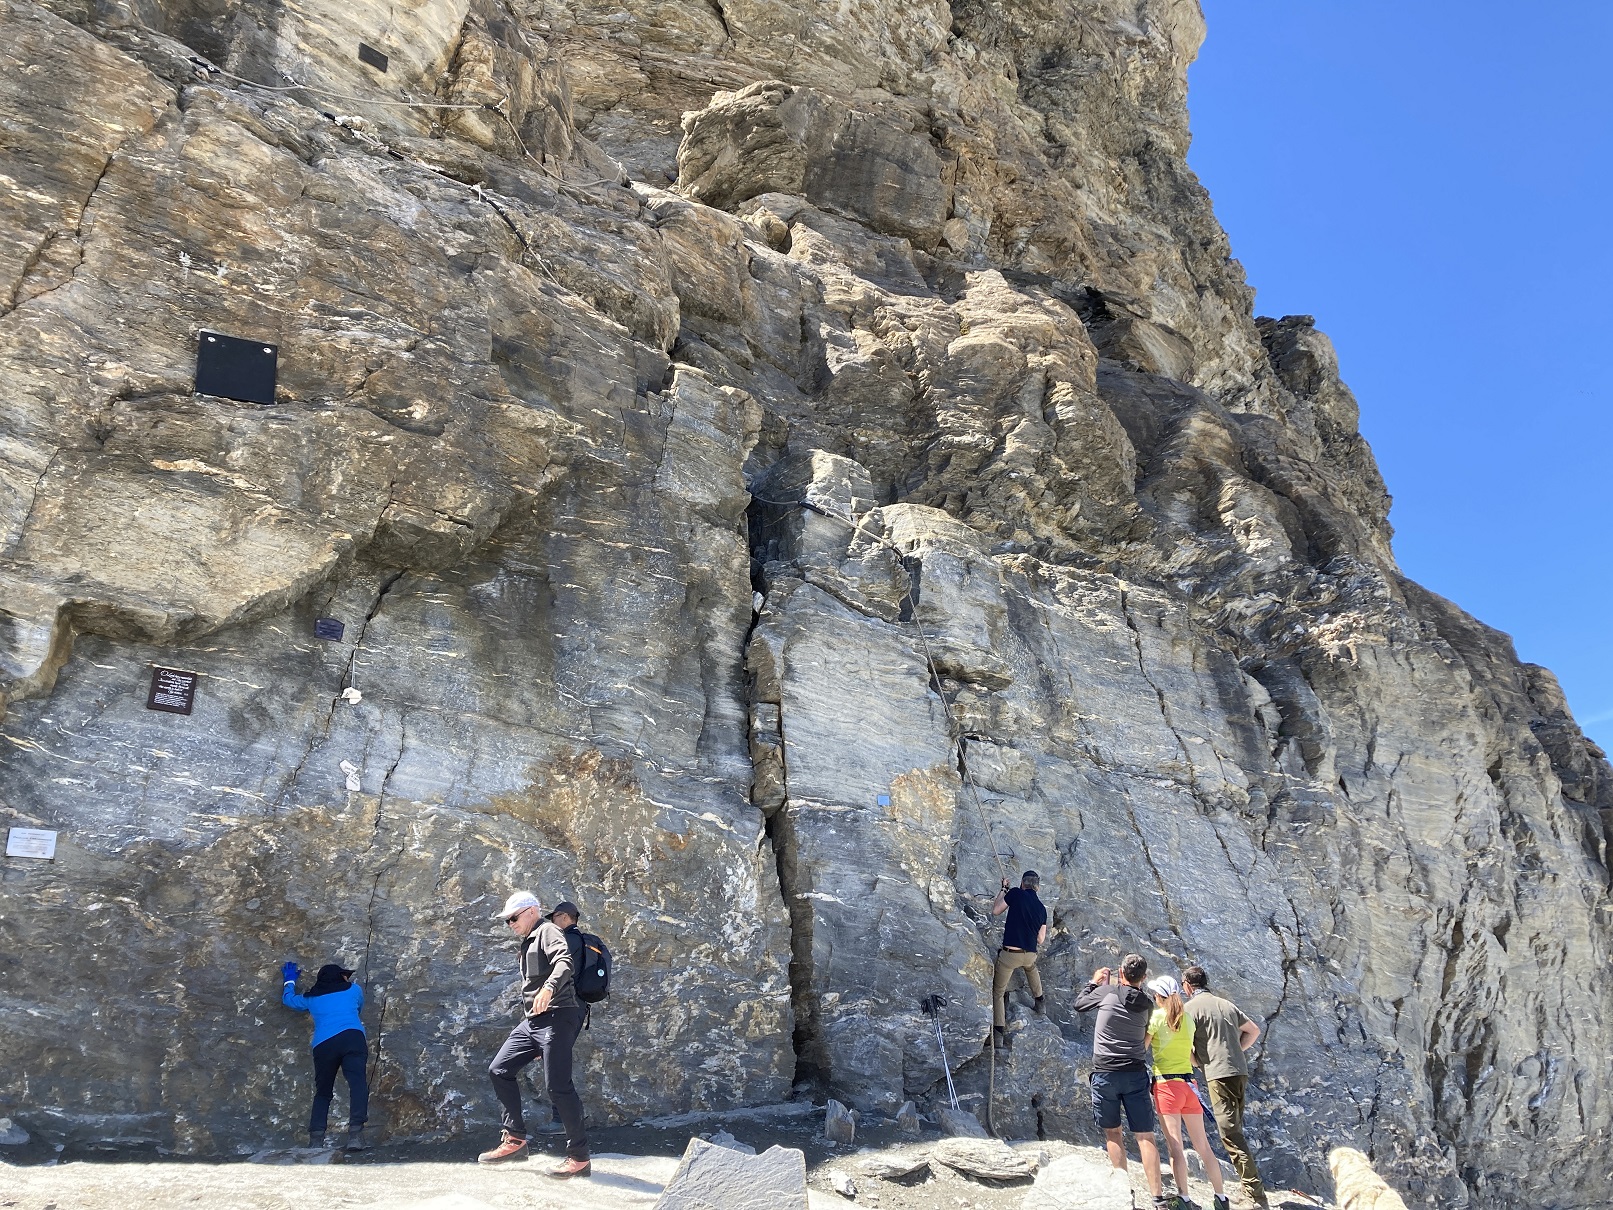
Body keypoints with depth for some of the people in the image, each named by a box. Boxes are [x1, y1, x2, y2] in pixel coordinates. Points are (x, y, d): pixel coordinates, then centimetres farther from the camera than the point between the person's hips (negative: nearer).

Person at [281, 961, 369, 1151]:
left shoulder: (311, 999, 29)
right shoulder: (354, 990, 26)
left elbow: (288, 998, 48)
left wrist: (289, 980, 66)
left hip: (323, 1045, 2)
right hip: (353, 1037, -2)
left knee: (322, 1093, 17)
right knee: (358, 1082, -15)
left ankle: (316, 1140, 5)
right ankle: (355, 1134, -33)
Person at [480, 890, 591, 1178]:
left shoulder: (547, 931, -5)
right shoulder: (528, 943, 24)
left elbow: (565, 962, -25)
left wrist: (549, 988, -45)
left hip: (556, 1017, -10)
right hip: (531, 1022, 10)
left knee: (558, 1086, -10)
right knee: (499, 1070, 6)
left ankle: (580, 1157, -2)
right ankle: (515, 1140, 14)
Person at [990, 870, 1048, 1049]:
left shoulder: (1016, 894, -6)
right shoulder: (1041, 908, 8)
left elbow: (995, 911, 1)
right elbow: (1040, 940, 12)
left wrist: (1003, 890, 11)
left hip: (1009, 954, -5)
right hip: (1030, 955, 5)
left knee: (997, 992, 7)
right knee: (1031, 967, 42)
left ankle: (999, 1032, -1)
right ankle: (1039, 1000, 52)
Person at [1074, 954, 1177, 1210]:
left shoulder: (1107, 991, -5)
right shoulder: (1147, 1004, 5)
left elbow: (1079, 1004, 12)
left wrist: (1094, 982, 27)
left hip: (1105, 1074, -2)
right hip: (1136, 1074, 2)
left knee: (1112, 1133, 10)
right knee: (1144, 1136, 3)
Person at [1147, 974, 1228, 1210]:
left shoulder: (1156, 1016, -7)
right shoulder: (1188, 1018, 10)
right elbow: (1192, 1056, 15)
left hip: (1167, 1085, -6)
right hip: (1189, 1084, 6)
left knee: (1175, 1146, -4)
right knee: (1203, 1146, 11)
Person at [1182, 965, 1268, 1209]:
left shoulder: (1191, 1008, -4)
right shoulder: (1226, 1004, 17)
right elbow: (1254, 1030, 23)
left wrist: (1199, 1062, 11)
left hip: (1218, 1074, -8)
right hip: (1240, 1072, 8)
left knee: (1231, 1135, -7)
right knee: (1235, 1131, 16)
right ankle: (1251, 1190, 18)